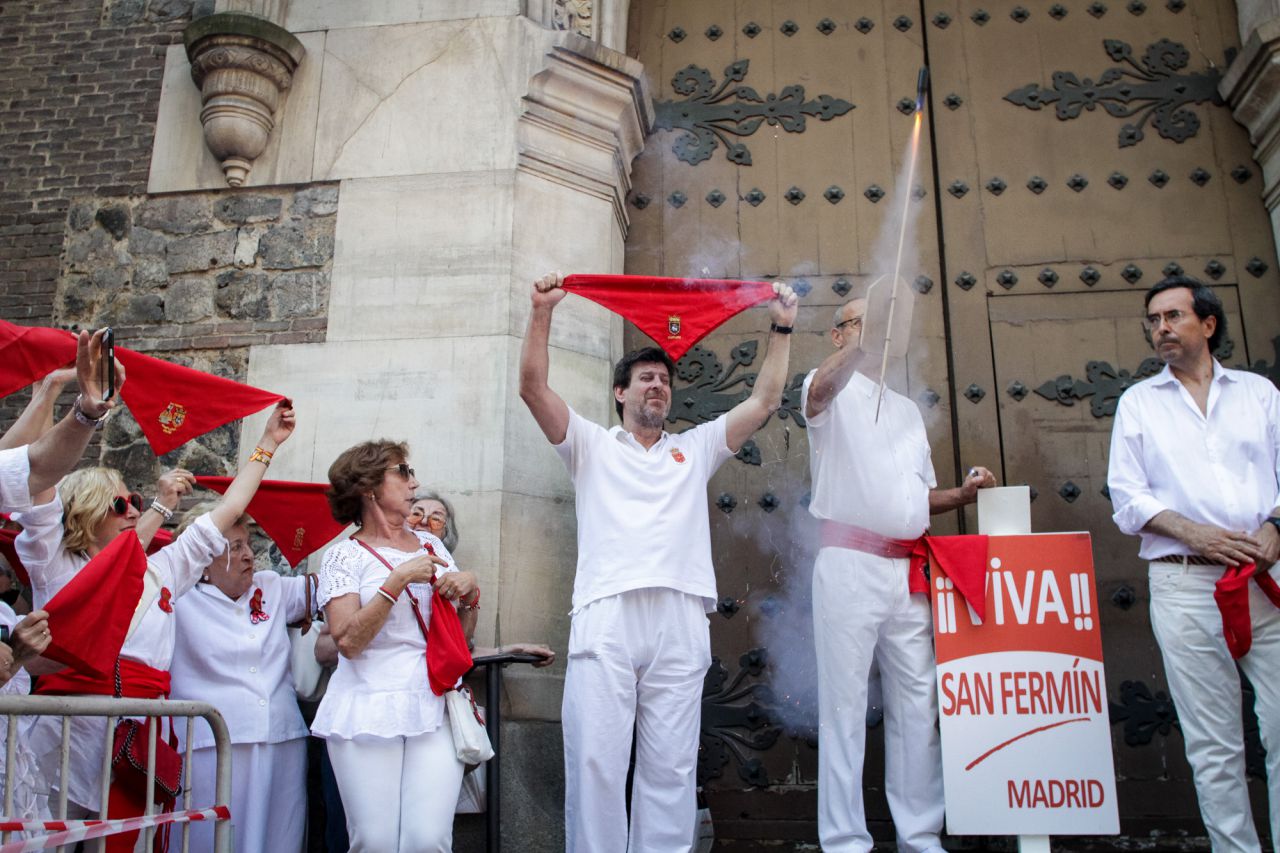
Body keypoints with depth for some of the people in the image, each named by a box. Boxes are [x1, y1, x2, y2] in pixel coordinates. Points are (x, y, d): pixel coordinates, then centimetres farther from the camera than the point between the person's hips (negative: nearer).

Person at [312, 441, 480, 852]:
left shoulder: (430, 544, 15)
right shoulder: (345, 555, 2)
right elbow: (347, 641, -10)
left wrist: (469, 591, 0)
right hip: (370, 710, -3)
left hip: (436, 709, 3)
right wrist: (399, 580, -16)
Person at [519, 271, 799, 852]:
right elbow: (533, 388, 7)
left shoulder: (695, 449, 25)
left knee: (672, 766, 1)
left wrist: (781, 328, 18)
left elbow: (764, 401, 21)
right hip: (605, 616, -2)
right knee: (596, 761, -7)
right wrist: (542, 312, 0)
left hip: (680, 620, 2)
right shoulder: (592, 446, 19)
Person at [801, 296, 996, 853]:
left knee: (917, 705, 7)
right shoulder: (832, 392, 4)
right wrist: (872, 329, -34)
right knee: (845, 703, -3)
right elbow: (824, 385, -24)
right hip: (850, 564, -6)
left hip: (908, 570, 6)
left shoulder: (906, 408, 23)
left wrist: (964, 493, 7)